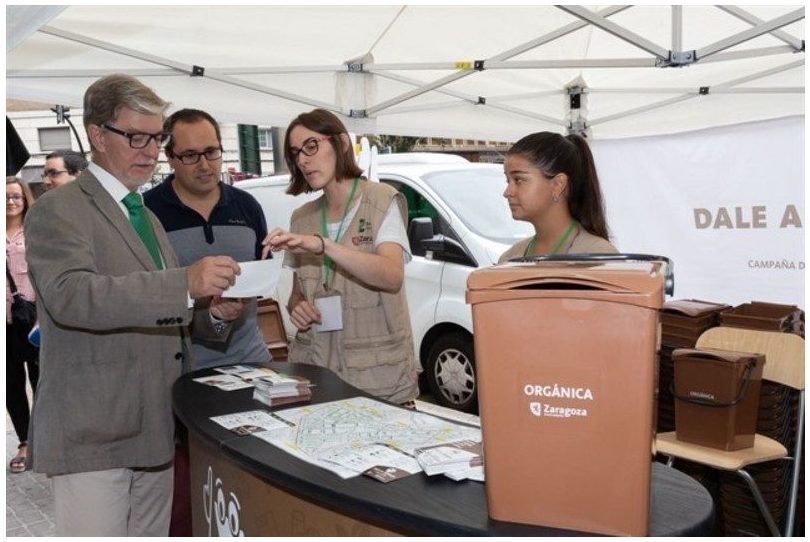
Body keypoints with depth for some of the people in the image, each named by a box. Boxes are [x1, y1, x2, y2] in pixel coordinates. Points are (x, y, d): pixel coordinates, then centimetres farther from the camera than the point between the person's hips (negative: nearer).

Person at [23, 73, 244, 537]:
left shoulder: (147, 216, 18)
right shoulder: (57, 211, -8)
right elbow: (71, 295, -26)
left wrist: (214, 315, 0)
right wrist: (186, 282, -34)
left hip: (156, 428, 8)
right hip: (92, 434, -7)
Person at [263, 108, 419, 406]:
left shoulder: (381, 200, -4)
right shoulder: (301, 218, 11)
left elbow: (392, 276, -21)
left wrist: (322, 245, -31)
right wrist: (296, 305, -5)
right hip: (313, 367, 4)